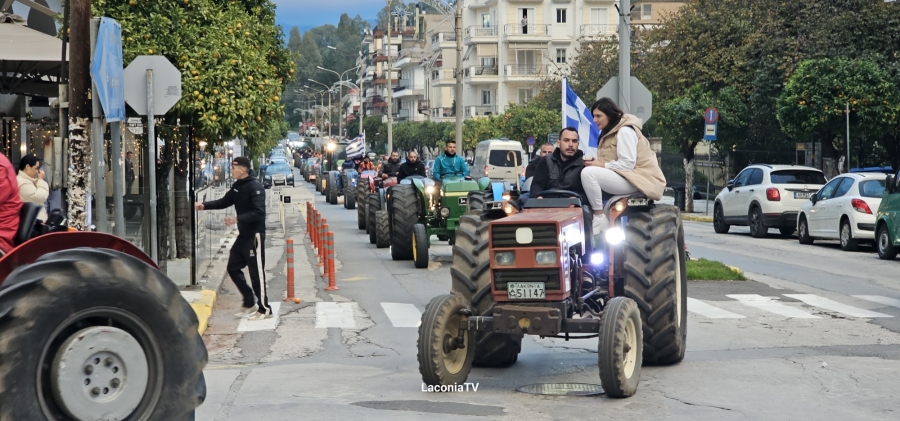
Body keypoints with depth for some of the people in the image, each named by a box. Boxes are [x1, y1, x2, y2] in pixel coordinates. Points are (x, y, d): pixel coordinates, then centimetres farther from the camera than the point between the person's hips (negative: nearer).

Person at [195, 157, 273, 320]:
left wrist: (237, 219, -30)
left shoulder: (255, 187, -17)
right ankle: (249, 303, 23)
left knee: (257, 273, -4)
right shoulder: (237, 186, 10)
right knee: (233, 268, 12)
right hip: (243, 235, 9)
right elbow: (224, 202, 18)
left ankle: (264, 309, 6)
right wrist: (204, 206, 5)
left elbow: (259, 212, -25)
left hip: (254, 235, -9)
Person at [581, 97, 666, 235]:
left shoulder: (625, 131, -13)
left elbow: (628, 164, -20)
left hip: (637, 178, -11)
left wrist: (602, 165, -17)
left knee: (588, 173, -25)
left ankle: (600, 219, -20)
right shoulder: (610, 131, 18)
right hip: (623, 176, 11)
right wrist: (597, 162, -5)